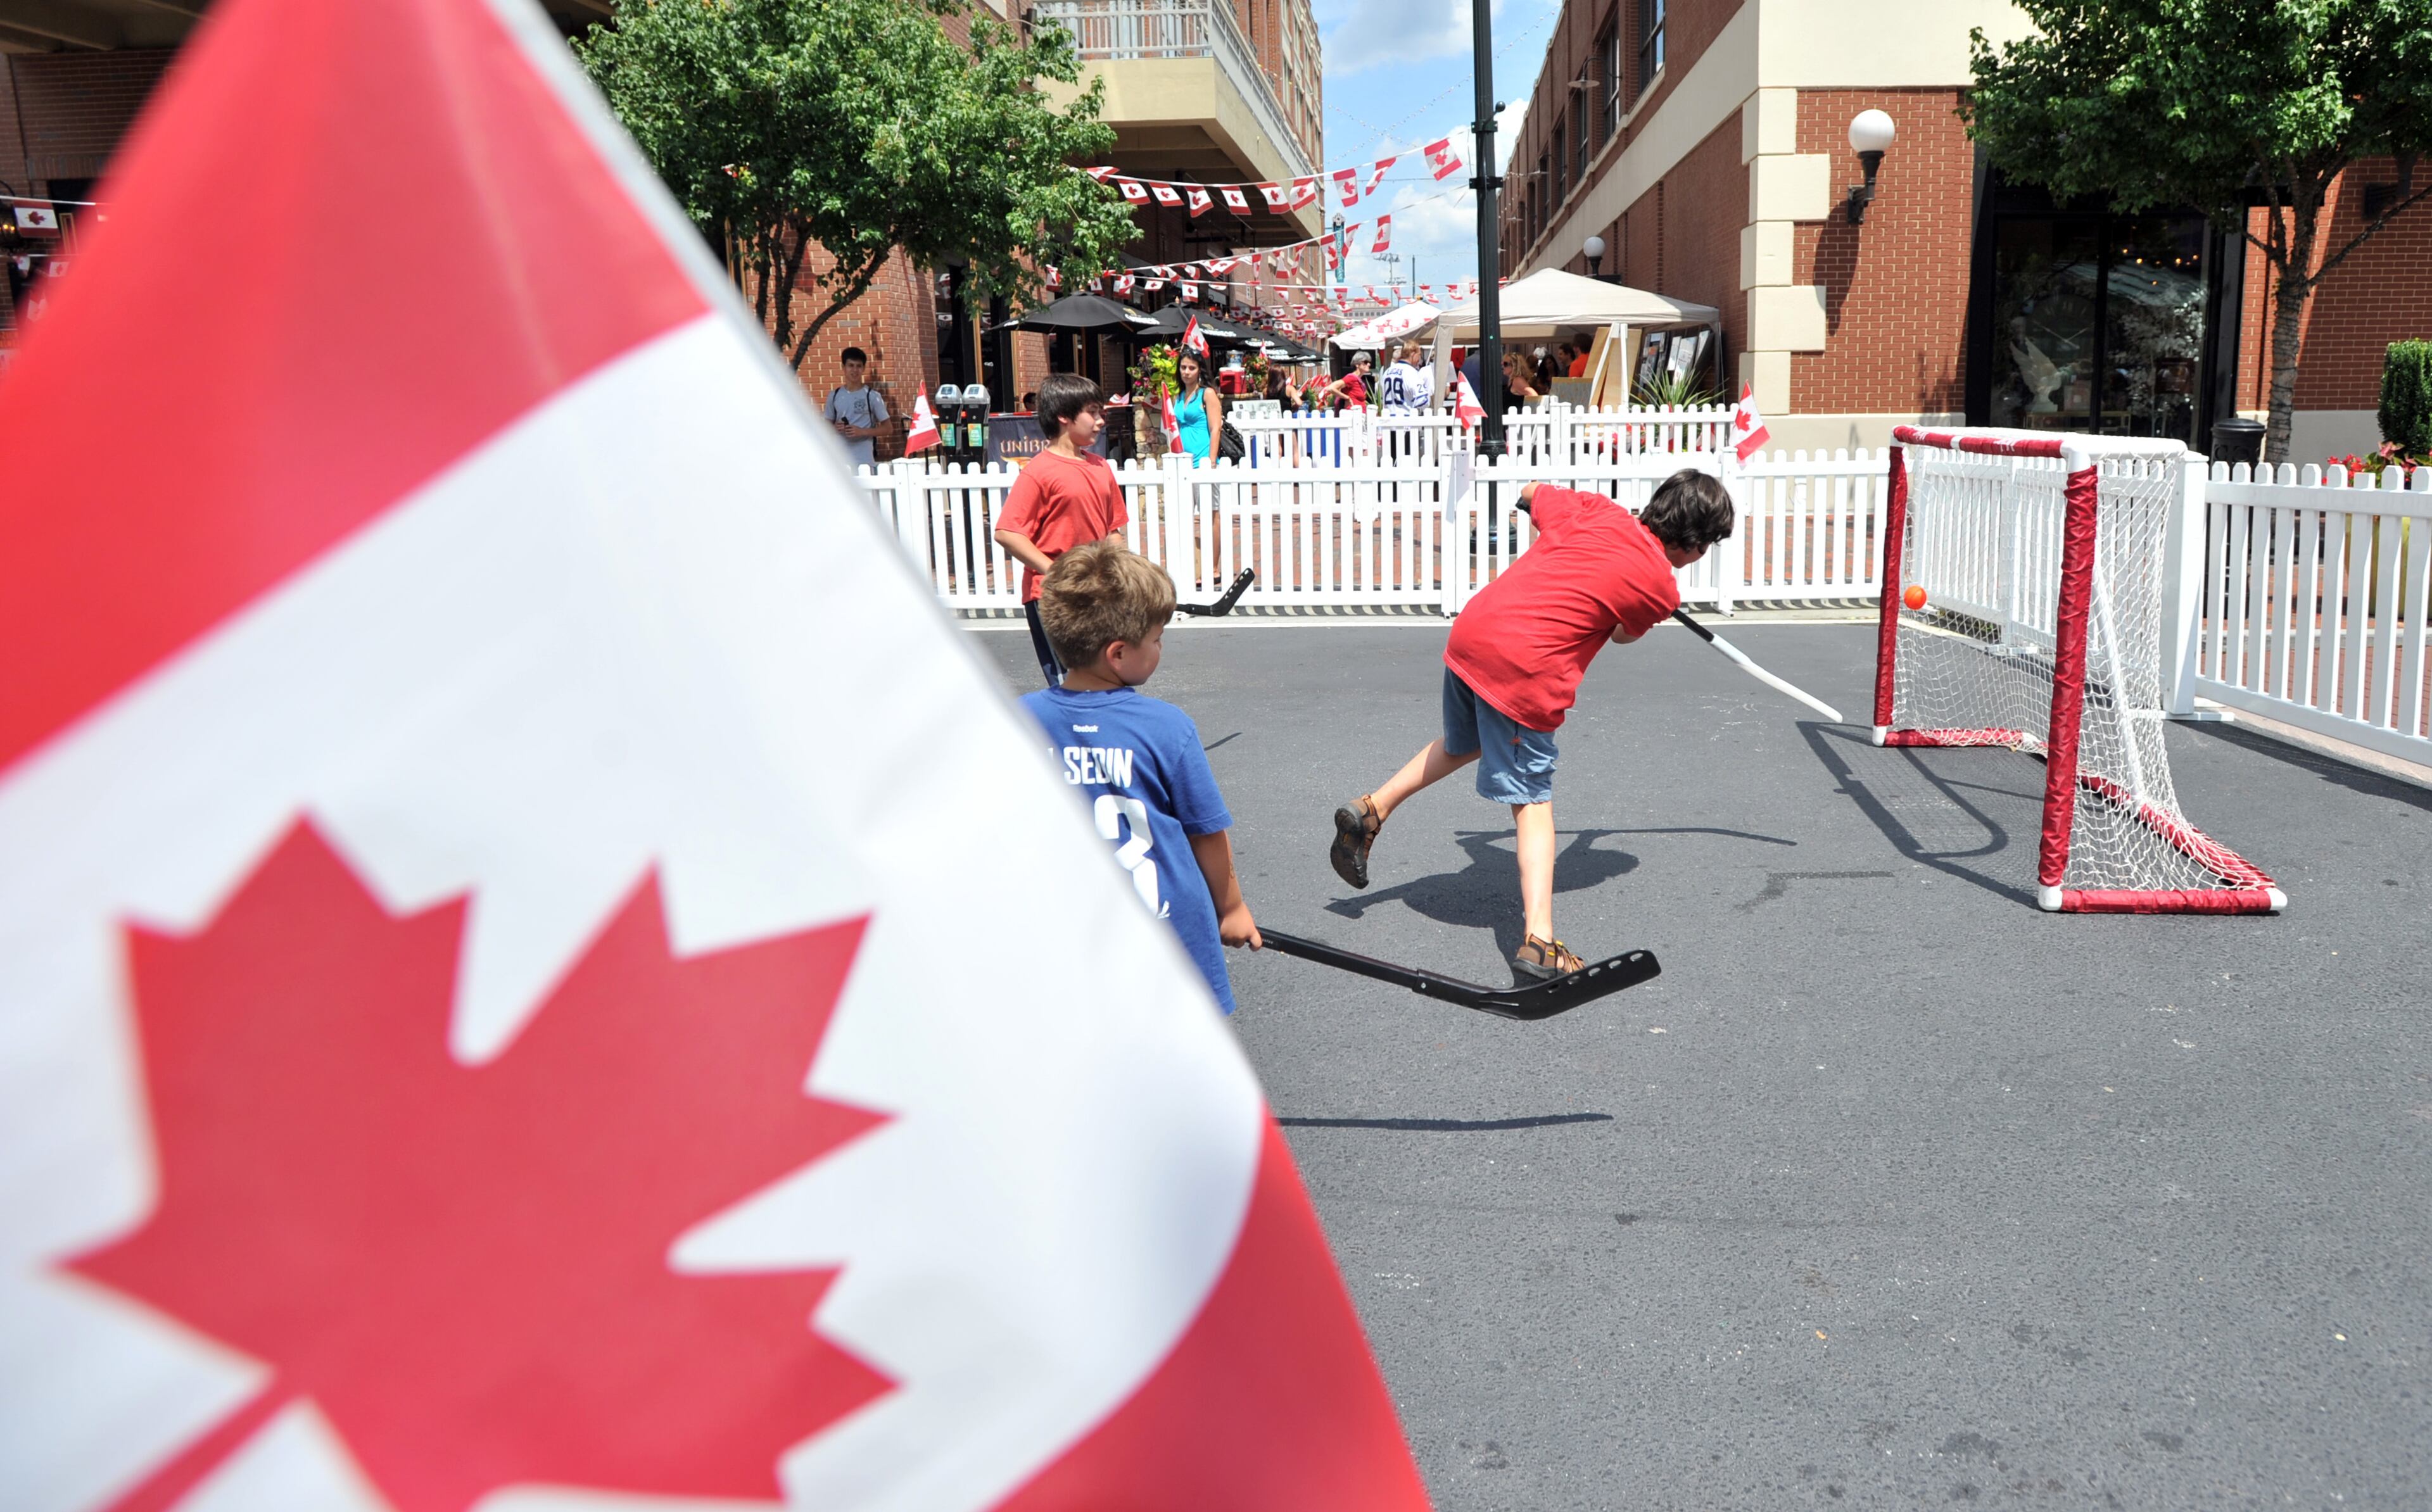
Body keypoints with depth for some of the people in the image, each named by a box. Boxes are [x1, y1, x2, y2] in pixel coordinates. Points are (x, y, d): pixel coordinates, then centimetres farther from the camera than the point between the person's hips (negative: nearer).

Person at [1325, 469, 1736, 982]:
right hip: (1524, 671, -6)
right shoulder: (1662, 587, 0)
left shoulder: (1599, 510, 11)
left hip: (1468, 633, 6)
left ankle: (1371, 809, 34)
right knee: (1533, 802, 1)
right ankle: (1538, 944, -5)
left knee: (1461, 746, 32)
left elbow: (1531, 494, 28)